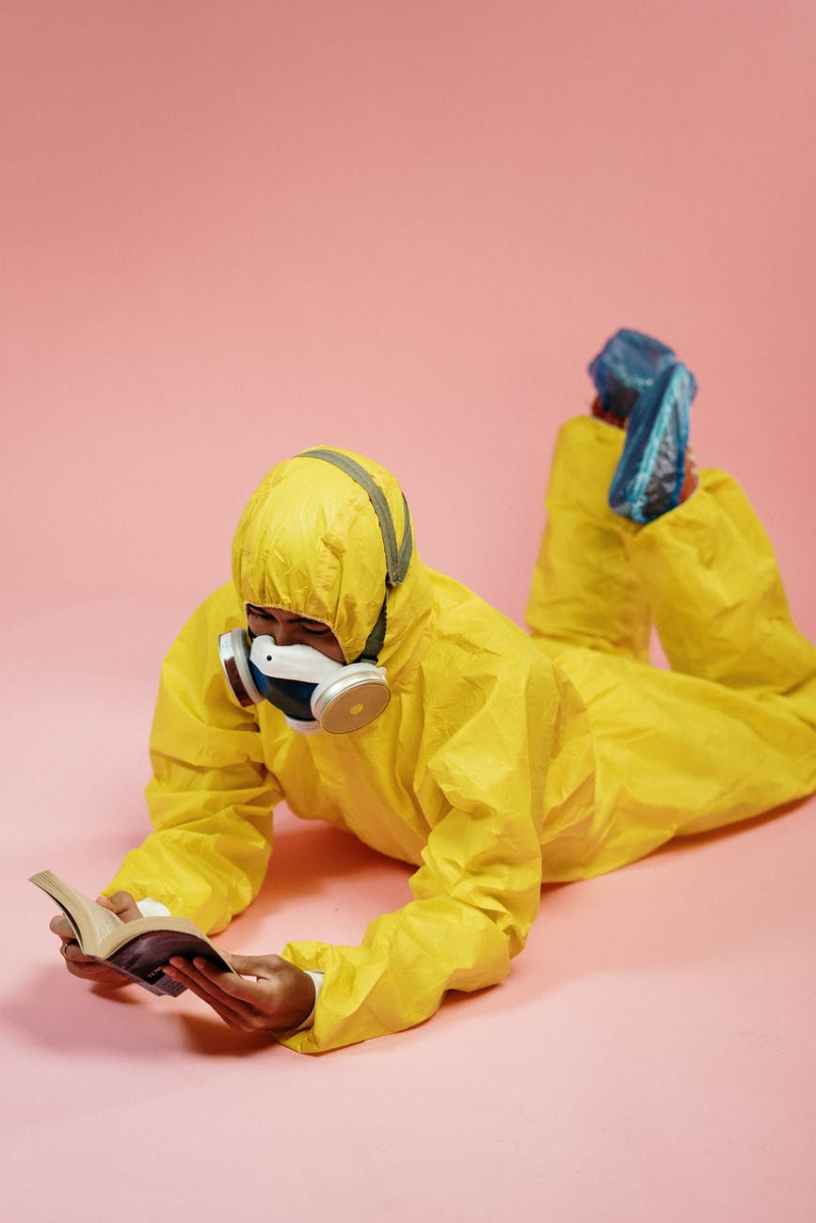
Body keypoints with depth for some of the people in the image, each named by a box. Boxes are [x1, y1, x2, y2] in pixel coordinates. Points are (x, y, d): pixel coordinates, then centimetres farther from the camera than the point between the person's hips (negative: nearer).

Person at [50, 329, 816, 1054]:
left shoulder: (484, 679, -50)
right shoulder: (216, 646, -36)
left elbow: (479, 905, -50)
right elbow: (209, 825, -28)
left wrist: (319, 994, -66)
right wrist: (141, 911, -50)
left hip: (601, 752, -4)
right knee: (573, 633, 38)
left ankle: (669, 507, 28)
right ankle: (614, 434, 41)